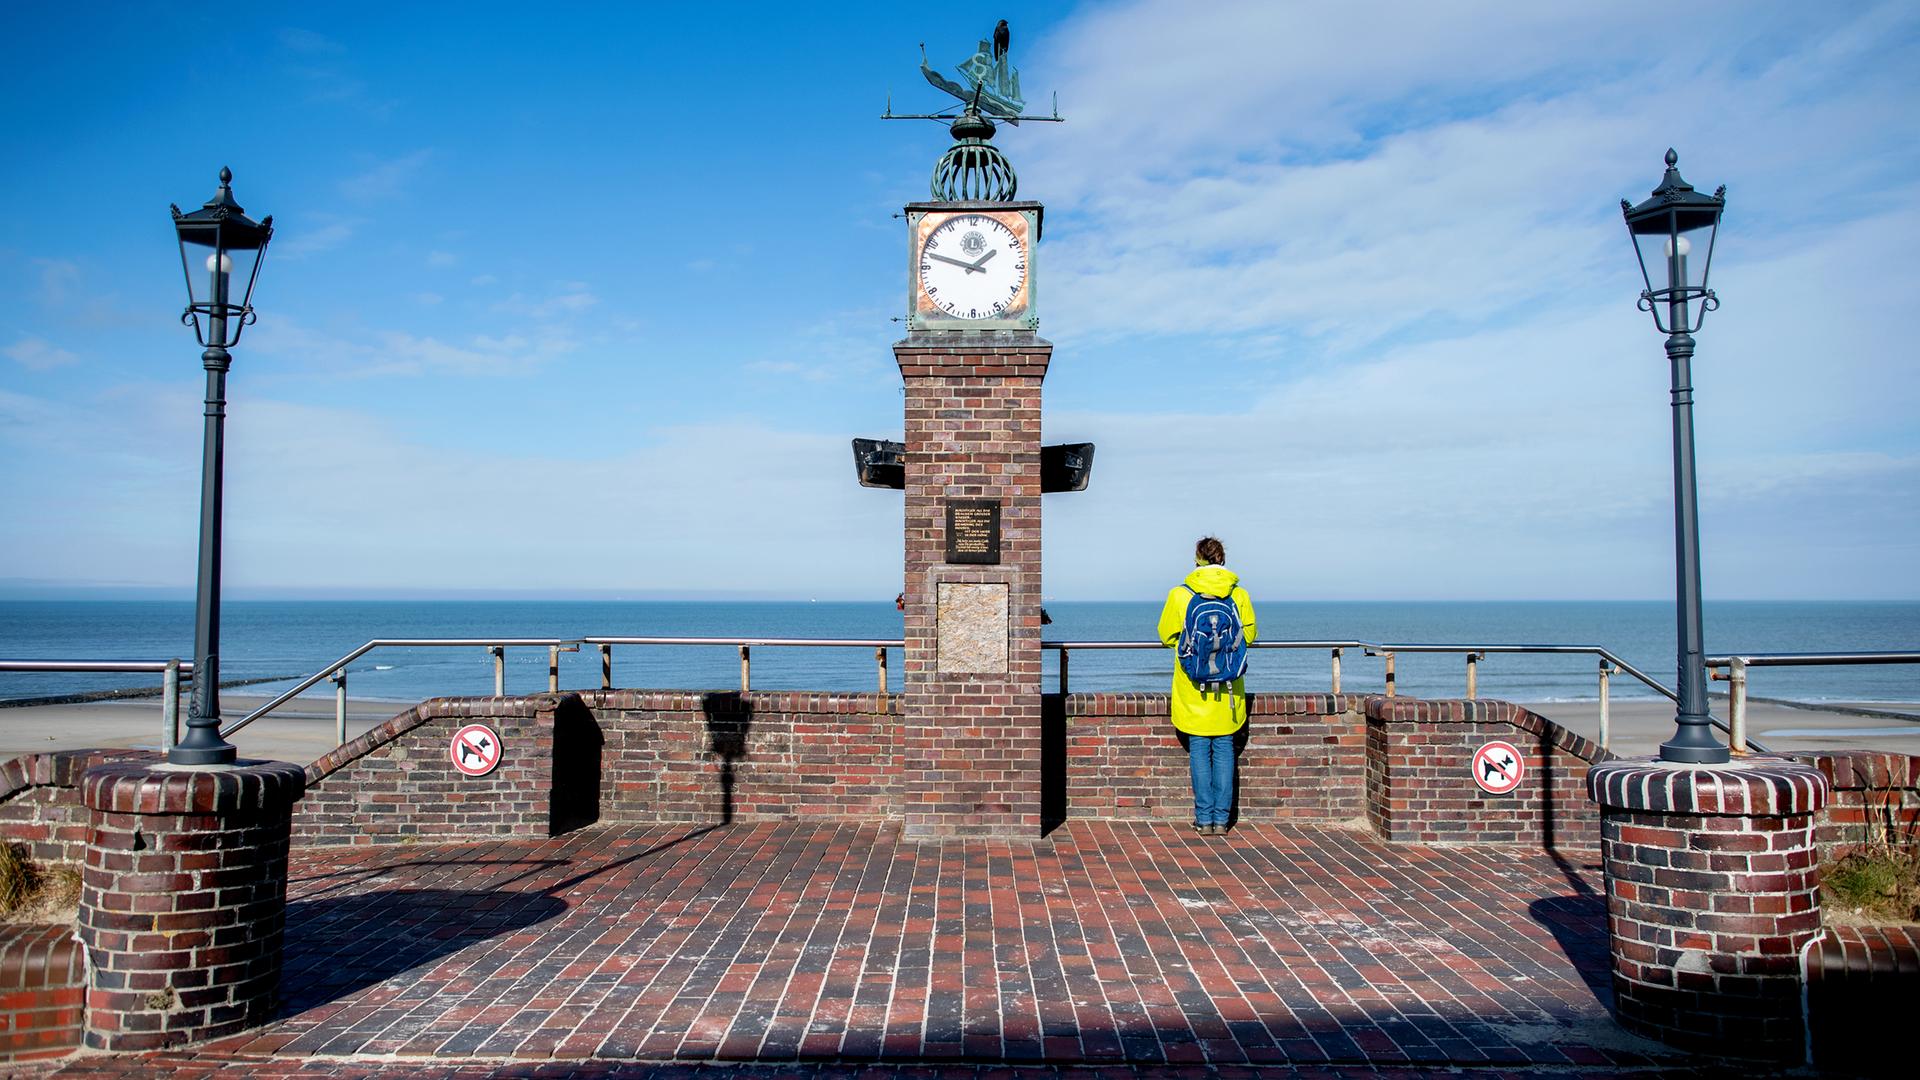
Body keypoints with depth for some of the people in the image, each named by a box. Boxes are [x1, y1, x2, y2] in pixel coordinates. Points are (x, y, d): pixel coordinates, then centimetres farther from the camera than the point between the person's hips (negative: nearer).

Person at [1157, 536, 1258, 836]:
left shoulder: (1180, 594, -6)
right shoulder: (1239, 594, -4)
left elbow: (1167, 636, 5)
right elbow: (1249, 636, 7)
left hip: (1193, 687, -1)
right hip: (1228, 686, 1)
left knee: (1199, 749, 6)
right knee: (1224, 748, 9)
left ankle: (1204, 819, 7)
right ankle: (1221, 818, 9)